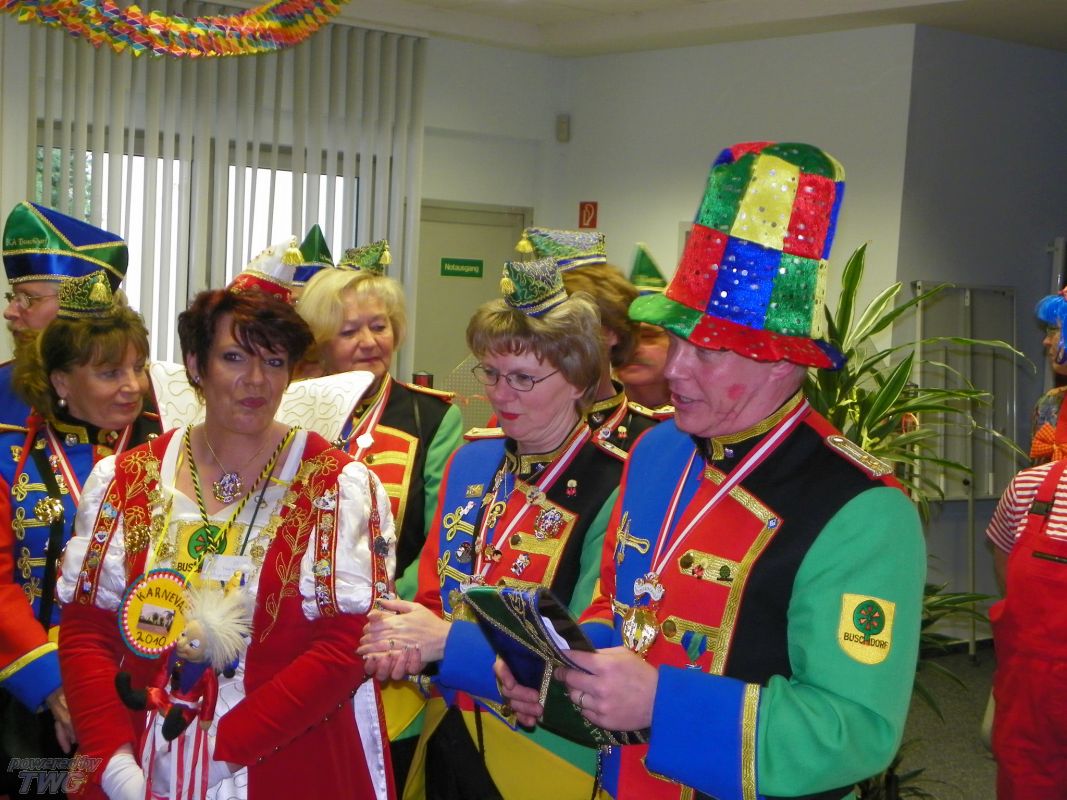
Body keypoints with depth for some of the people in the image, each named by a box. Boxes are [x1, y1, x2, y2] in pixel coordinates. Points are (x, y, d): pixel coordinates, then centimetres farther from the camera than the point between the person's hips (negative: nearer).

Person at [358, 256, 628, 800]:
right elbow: (433, 592, 7)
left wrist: (446, 641, -23)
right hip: (447, 739, 6)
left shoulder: (612, 490, -18)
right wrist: (405, 639, -16)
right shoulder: (472, 460, 2)